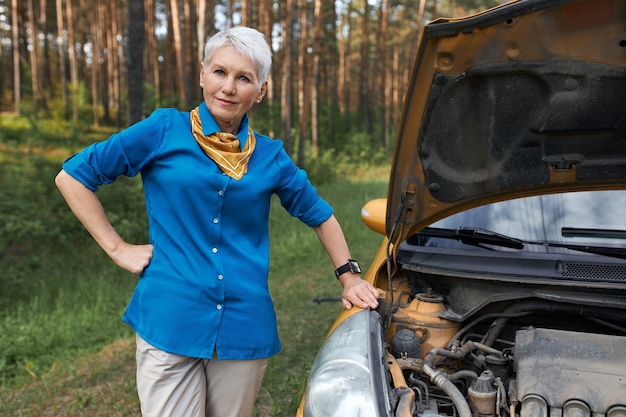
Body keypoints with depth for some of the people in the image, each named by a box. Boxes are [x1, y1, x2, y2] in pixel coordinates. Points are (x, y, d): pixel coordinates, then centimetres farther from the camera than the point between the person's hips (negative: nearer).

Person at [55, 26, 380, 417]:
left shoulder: (270, 156, 6)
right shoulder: (165, 130, -2)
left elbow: (320, 215, 19)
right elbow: (71, 175, 2)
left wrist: (349, 277, 13)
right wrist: (117, 248, -3)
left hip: (245, 327, 3)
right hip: (169, 322, -2)